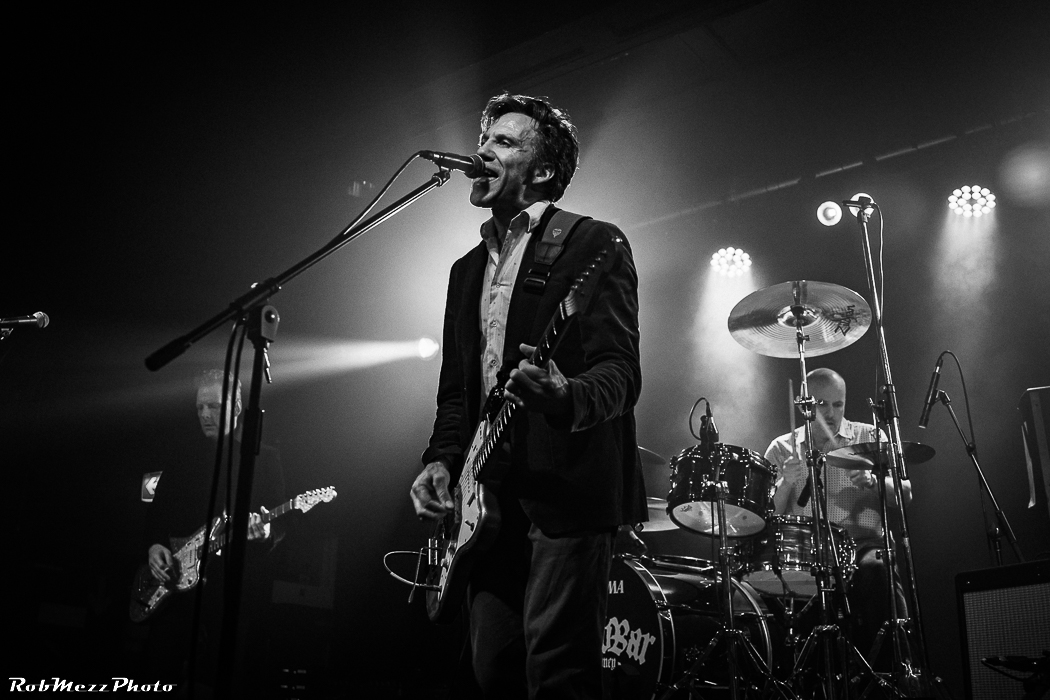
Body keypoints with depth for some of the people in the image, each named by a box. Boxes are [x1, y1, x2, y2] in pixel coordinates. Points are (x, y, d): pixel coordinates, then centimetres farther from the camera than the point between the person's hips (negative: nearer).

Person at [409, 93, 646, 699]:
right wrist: (442, 461, 3)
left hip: (569, 489, -7)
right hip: (491, 498, 7)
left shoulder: (594, 244, -1)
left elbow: (621, 370, -10)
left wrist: (568, 397, -32)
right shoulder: (469, 267, 21)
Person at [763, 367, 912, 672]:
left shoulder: (870, 438, 13)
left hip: (862, 541, 0)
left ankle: (884, 667, -22)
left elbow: (905, 495, 8)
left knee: (875, 569, -34)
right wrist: (787, 483, -13)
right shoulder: (782, 449, 12)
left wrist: (874, 483, -12)